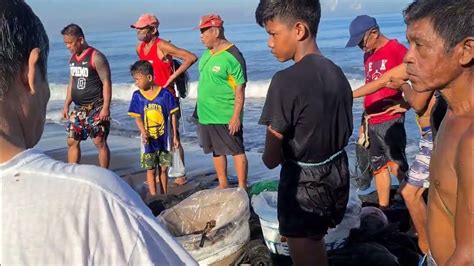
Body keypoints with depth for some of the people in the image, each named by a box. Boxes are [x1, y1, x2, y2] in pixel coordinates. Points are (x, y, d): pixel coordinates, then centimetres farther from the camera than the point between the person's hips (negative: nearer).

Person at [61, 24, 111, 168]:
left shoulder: (96, 57, -13)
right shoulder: (72, 57, 10)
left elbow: (106, 83, -15)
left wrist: (106, 107, -20)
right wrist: (66, 105, 15)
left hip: (96, 108, -7)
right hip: (79, 108, 8)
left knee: (100, 142, -2)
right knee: (72, 141, 8)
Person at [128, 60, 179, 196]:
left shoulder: (165, 93, -7)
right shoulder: (137, 96, -2)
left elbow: (172, 115, -1)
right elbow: (137, 117, -1)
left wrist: (175, 136, -1)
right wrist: (143, 133, -18)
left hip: (164, 139, -1)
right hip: (148, 140, 1)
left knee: (163, 169, 11)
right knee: (150, 169, 5)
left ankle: (164, 196, 25)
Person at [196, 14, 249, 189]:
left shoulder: (232, 56, -16)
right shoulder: (207, 53, 8)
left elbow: (240, 89, -18)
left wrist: (236, 116, -21)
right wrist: (201, 110, 17)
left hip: (226, 116, -9)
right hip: (207, 115, 9)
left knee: (236, 151, 2)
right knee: (216, 151, 17)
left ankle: (242, 188, 11)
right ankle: (223, 185, 30)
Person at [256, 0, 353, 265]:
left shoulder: (286, 81, -23)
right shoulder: (337, 73, 0)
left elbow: (271, 159, -18)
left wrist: (270, 154, 3)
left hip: (304, 185, -7)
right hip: (337, 175, 7)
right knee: (317, 243, 29)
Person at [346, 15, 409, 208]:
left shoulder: (396, 49, -9)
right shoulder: (368, 55, 15)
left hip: (390, 120, -8)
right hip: (372, 122, 8)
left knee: (397, 166, -8)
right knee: (378, 167, 12)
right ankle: (383, 208, 21)